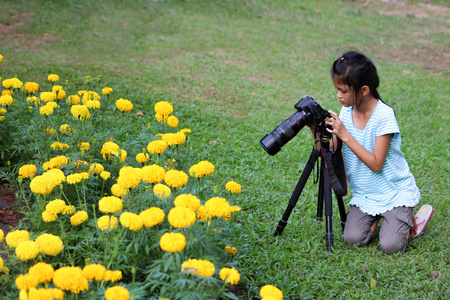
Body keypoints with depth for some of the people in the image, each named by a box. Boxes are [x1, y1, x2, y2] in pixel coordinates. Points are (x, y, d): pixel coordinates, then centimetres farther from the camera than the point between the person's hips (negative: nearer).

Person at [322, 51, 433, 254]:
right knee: (353, 238, -15)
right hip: (363, 194, 5)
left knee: (391, 246, -16)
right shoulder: (346, 112, -3)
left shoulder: (384, 115, -21)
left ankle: (409, 218, 14)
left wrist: (345, 135, -27)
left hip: (394, 191, -5)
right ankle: (376, 217, 15)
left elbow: (376, 164, -24)